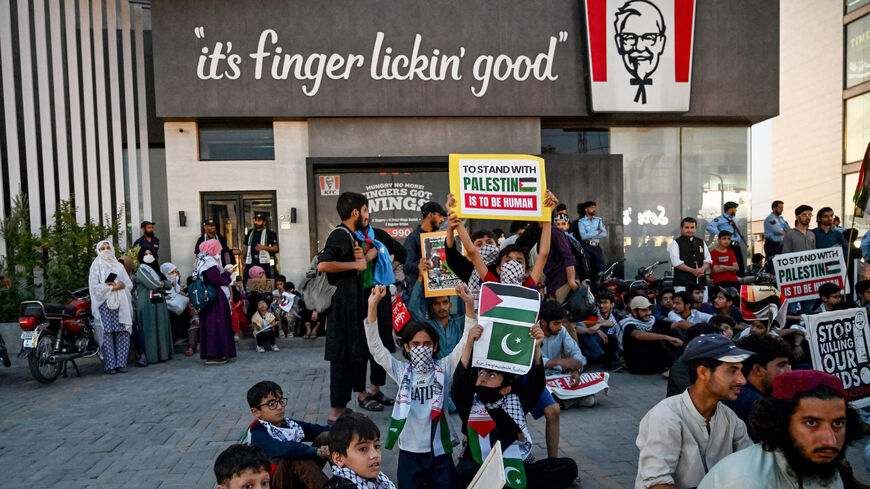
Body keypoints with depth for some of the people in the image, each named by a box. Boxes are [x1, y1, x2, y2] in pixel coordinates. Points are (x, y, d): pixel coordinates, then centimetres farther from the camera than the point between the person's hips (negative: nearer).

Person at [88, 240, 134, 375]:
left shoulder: (119, 265, 21)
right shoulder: (96, 265, 9)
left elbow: (129, 284, 15)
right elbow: (94, 286, -3)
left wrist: (122, 285, -6)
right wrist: (112, 287, -10)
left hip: (121, 303, 4)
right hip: (105, 304, -3)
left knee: (123, 333, -3)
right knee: (107, 334, -8)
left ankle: (121, 363, 1)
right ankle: (110, 365, -6)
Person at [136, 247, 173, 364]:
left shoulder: (156, 269, 19)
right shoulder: (141, 270, -2)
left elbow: (169, 285, 11)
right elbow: (153, 285, -14)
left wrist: (160, 283, -6)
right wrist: (163, 283, 4)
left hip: (160, 304, 7)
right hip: (147, 305, -7)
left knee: (161, 328, 5)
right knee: (150, 330, -6)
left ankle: (162, 354, 10)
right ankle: (152, 356, -4)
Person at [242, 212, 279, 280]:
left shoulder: (269, 233, 2)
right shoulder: (250, 232, 19)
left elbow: (275, 248, -2)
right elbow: (245, 246, 23)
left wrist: (264, 247, -16)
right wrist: (243, 257, 9)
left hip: (263, 262, -5)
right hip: (250, 263, 5)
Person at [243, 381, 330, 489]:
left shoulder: (290, 424, 4)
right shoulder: (257, 434, -18)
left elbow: (318, 429, 2)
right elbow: (283, 449, -36)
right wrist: (317, 451, -37)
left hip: (295, 479, 7)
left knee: (326, 436, -4)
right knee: (297, 458, -35)